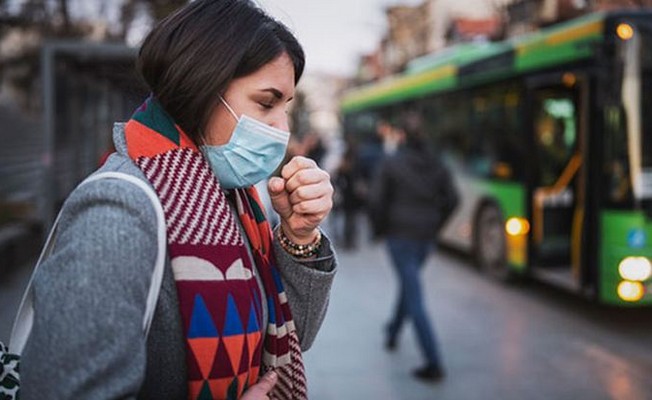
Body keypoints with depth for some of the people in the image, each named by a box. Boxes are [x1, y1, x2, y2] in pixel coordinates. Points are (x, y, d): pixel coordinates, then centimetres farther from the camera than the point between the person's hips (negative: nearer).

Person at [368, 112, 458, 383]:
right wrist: (435, 226, 15)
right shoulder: (434, 163, 5)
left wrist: (379, 228, 4)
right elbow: (451, 199, 4)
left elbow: (376, 199, -12)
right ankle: (393, 333, 47)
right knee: (408, 284, 27)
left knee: (414, 299, -5)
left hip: (400, 234, -6)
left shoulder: (391, 162, -9)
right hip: (426, 236, 6)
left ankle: (434, 364, -8)